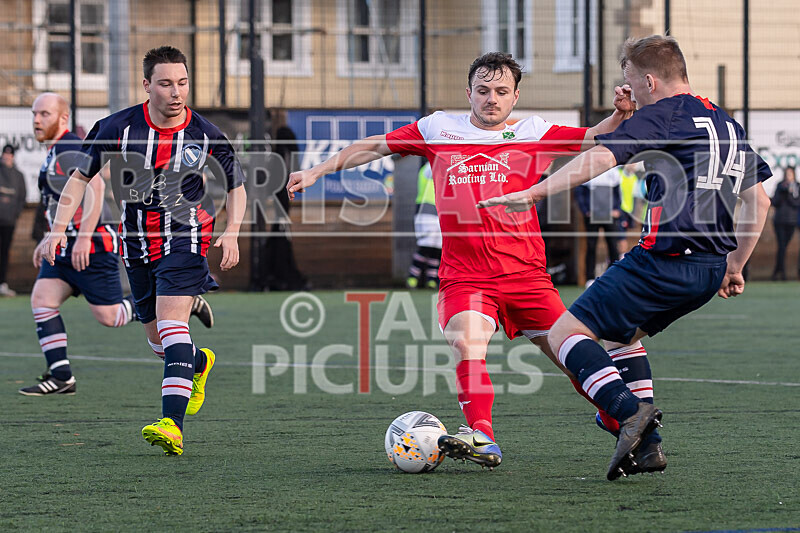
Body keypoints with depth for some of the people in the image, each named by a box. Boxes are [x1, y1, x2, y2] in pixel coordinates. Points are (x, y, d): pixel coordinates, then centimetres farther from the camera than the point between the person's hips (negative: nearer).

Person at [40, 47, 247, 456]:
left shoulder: (206, 135, -7)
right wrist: (58, 229, -6)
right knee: (157, 338, 12)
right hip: (137, 245, 3)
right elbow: (81, 177, 3)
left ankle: (172, 424, -31)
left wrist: (231, 233, -7)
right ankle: (199, 363, 49)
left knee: (171, 323, -22)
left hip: (184, 238, -3)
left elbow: (236, 185, 8)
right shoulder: (118, 127, -7)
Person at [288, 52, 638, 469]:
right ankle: (481, 439, -34)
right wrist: (318, 170, 12)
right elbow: (375, 146, 16)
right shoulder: (439, 129, 9)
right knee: (467, 342, -28)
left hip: (525, 272, 1)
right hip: (464, 274, 0)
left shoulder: (532, 134, 7)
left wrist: (620, 115, -17)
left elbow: (594, 140, 3)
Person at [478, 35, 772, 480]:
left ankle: (631, 411, -25)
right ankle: (645, 444, 15)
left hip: (665, 260, -9)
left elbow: (600, 158, -19)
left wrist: (533, 194, -20)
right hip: (710, 272, 9)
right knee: (625, 334, 27)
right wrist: (735, 265, 27)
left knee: (566, 333, -4)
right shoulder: (729, 126, 18)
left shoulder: (661, 116, -6)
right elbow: (759, 200, 21)